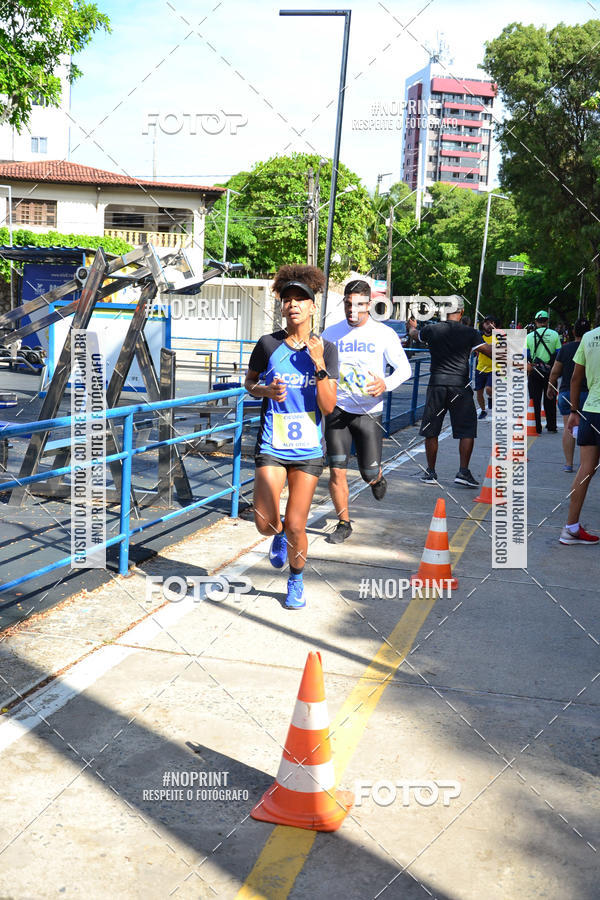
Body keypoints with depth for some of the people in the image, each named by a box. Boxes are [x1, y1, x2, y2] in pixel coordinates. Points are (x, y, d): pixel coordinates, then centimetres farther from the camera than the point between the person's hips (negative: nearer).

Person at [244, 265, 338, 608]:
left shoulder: (326, 349, -2)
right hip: (272, 445, 0)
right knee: (265, 522, -10)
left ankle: (296, 579, 29)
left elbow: (328, 407, -7)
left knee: (295, 527, 1)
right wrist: (266, 390, -9)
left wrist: (318, 364, -18)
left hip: (309, 448, 0)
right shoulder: (268, 344, -3)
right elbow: (250, 382, 13)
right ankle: (279, 534, 28)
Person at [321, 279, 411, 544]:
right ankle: (343, 523, 14)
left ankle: (377, 479, 41)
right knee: (336, 471, -4)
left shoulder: (384, 333, -2)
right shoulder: (331, 334, 4)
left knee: (369, 474, 2)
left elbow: (404, 368, 0)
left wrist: (386, 383, -20)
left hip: (369, 411, -1)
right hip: (337, 410, 1)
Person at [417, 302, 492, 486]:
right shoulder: (470, 333, -1)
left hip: (436, 384, 2)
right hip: (460, 386, -2)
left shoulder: (431, 330, 4)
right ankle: (463, 472, 0)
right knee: (467, 430, 6)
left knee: (431, 430, 11)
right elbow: (489, 351, -6)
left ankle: (430, 472, 16)